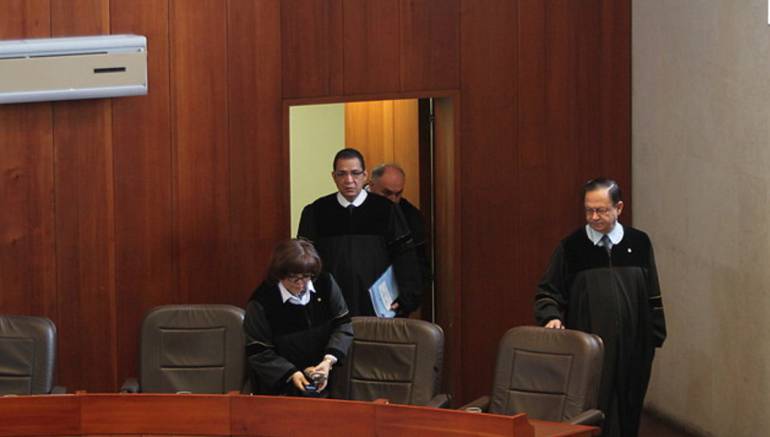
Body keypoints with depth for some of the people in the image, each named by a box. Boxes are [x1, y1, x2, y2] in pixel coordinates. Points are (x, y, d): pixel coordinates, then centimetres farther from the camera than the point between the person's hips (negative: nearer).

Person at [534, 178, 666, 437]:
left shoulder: (639, 244, 4)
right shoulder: (571, 247, -1)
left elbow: (652, 296, 8)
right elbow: (548, 292, 1)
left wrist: (654, 338, 5)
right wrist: (551, 317, -18)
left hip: (630, 349, 2)